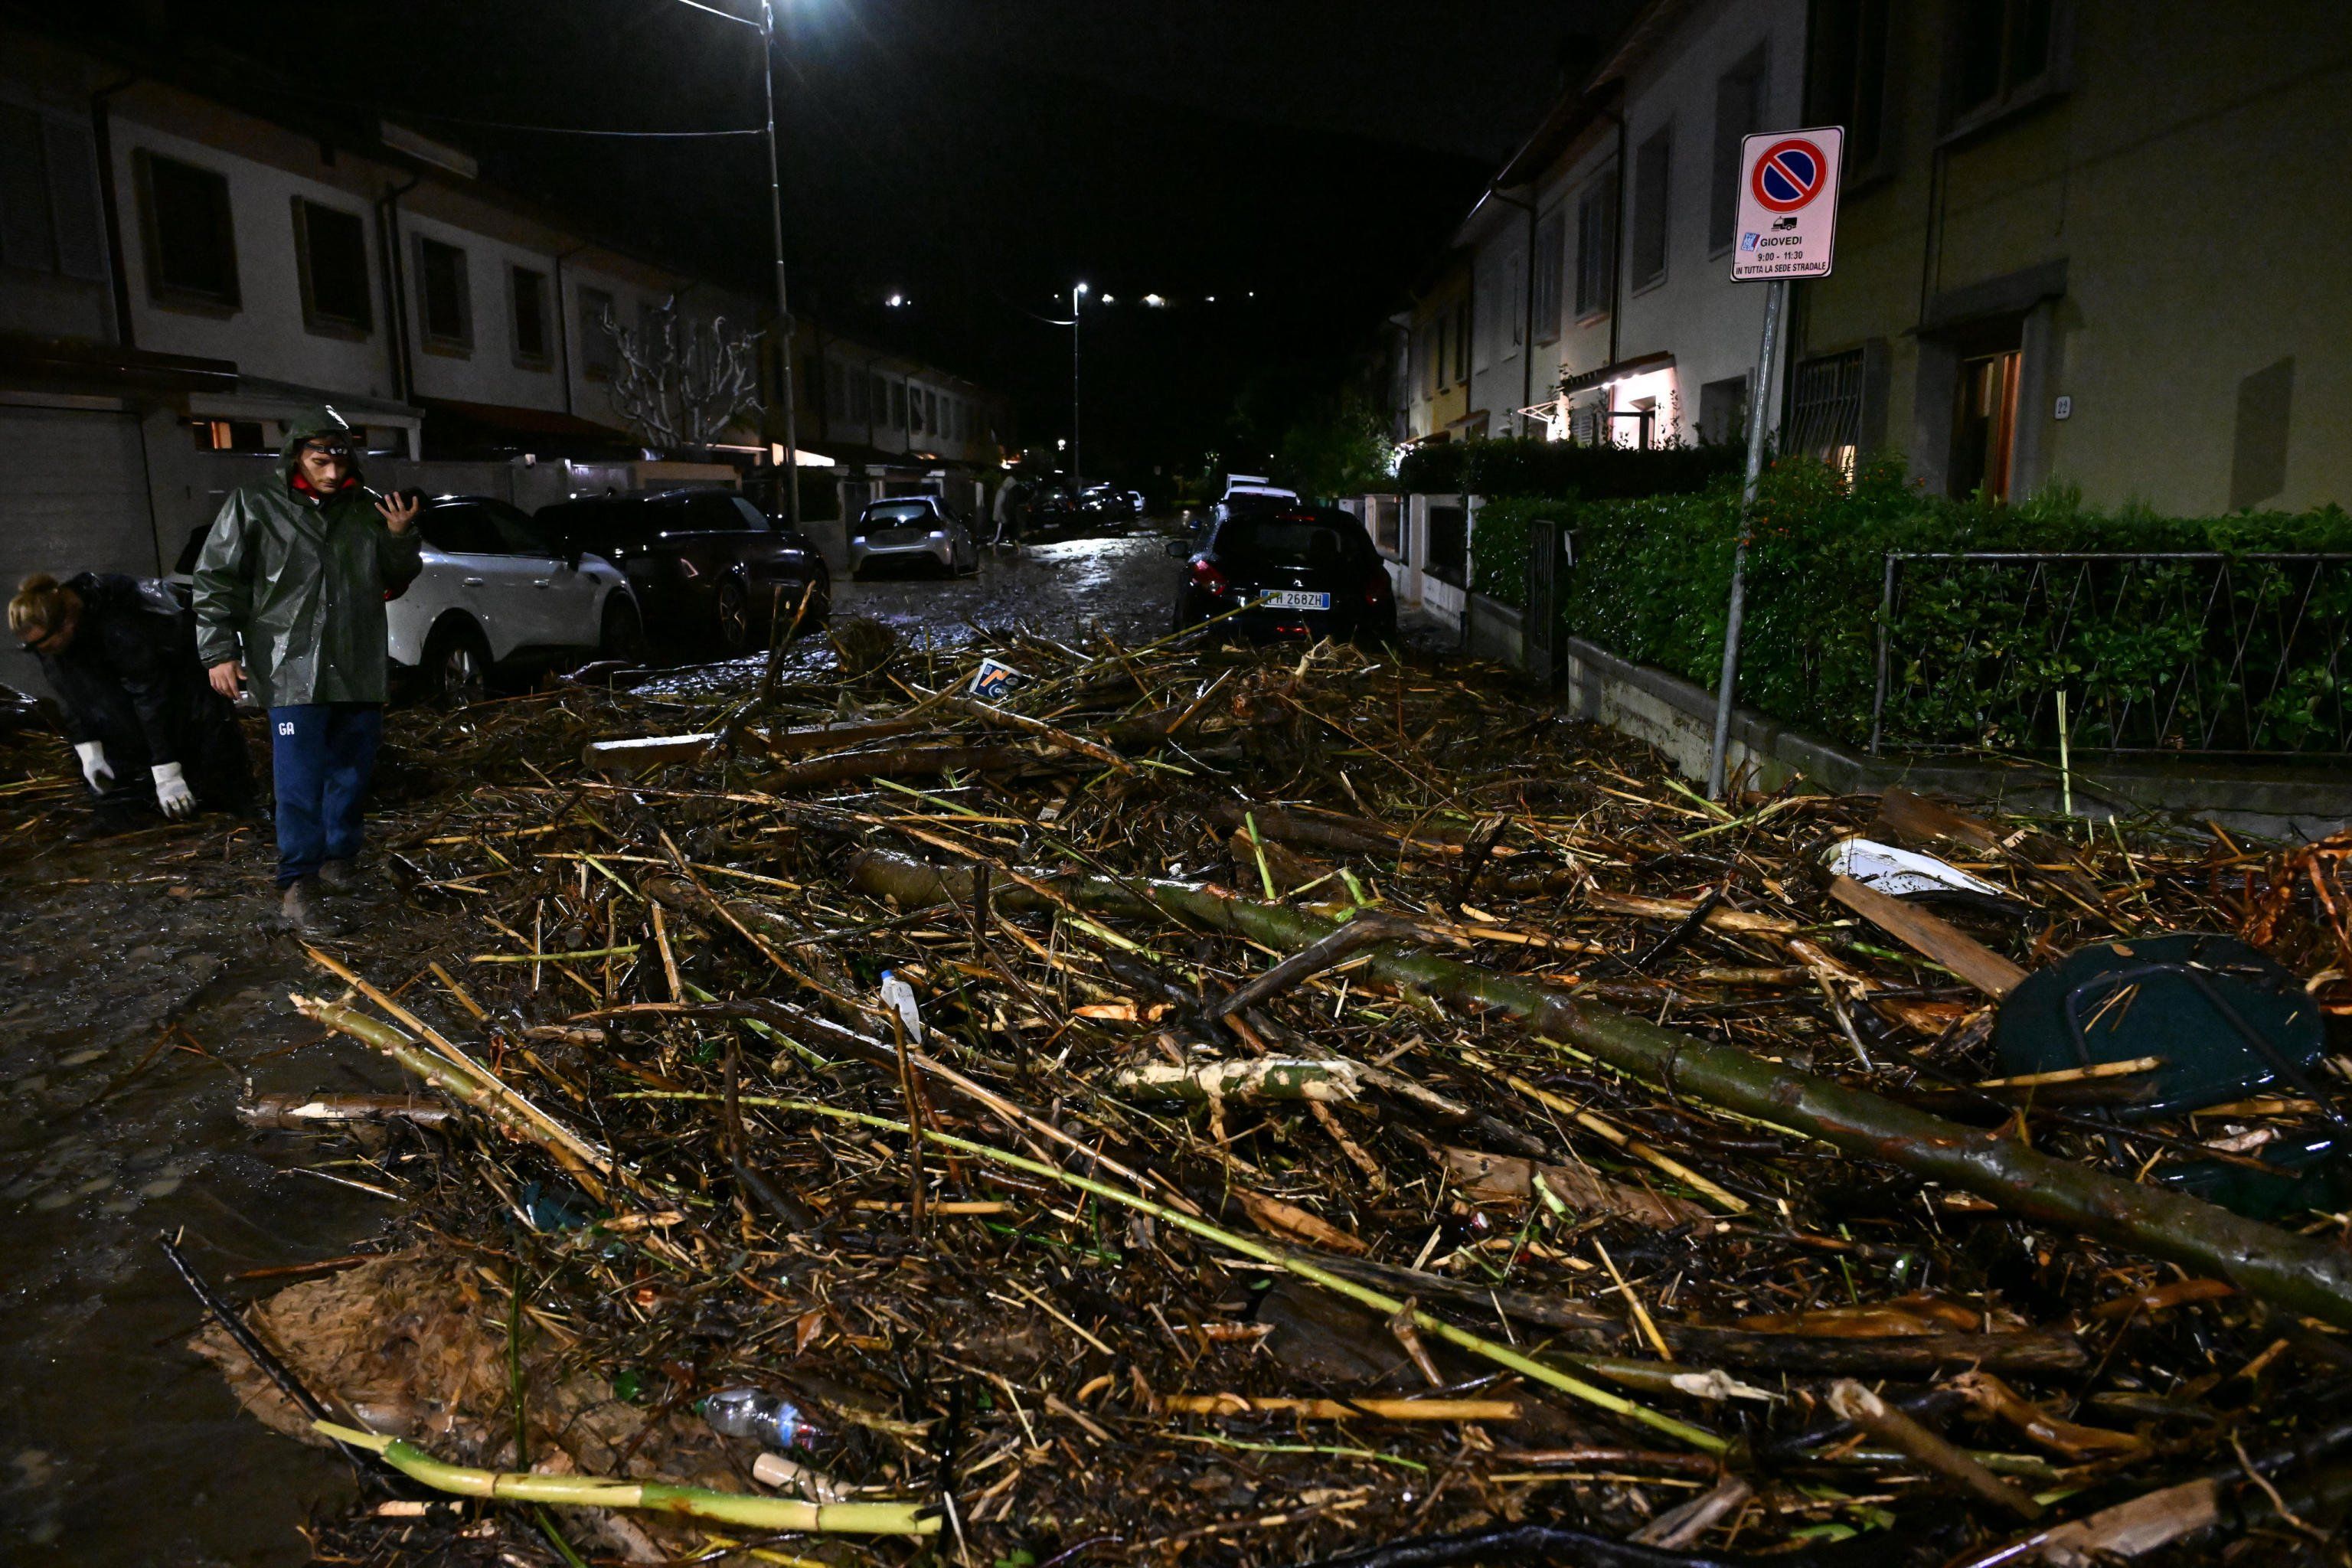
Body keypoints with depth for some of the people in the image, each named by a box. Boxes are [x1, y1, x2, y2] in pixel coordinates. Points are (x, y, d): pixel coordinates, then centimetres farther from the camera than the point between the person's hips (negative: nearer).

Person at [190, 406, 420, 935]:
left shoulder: (367, 508, 8)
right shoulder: (255, 505, -2)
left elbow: (398, 580, 16)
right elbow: (215, 580, 2)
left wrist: (400, 537, -3)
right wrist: (220, 649, -4)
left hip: (360, 670, 4)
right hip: (293, 673, -4)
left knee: (352, 774, 13)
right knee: (300, 783, -9)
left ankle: (340, 860, 29)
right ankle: (298, 886, -4)